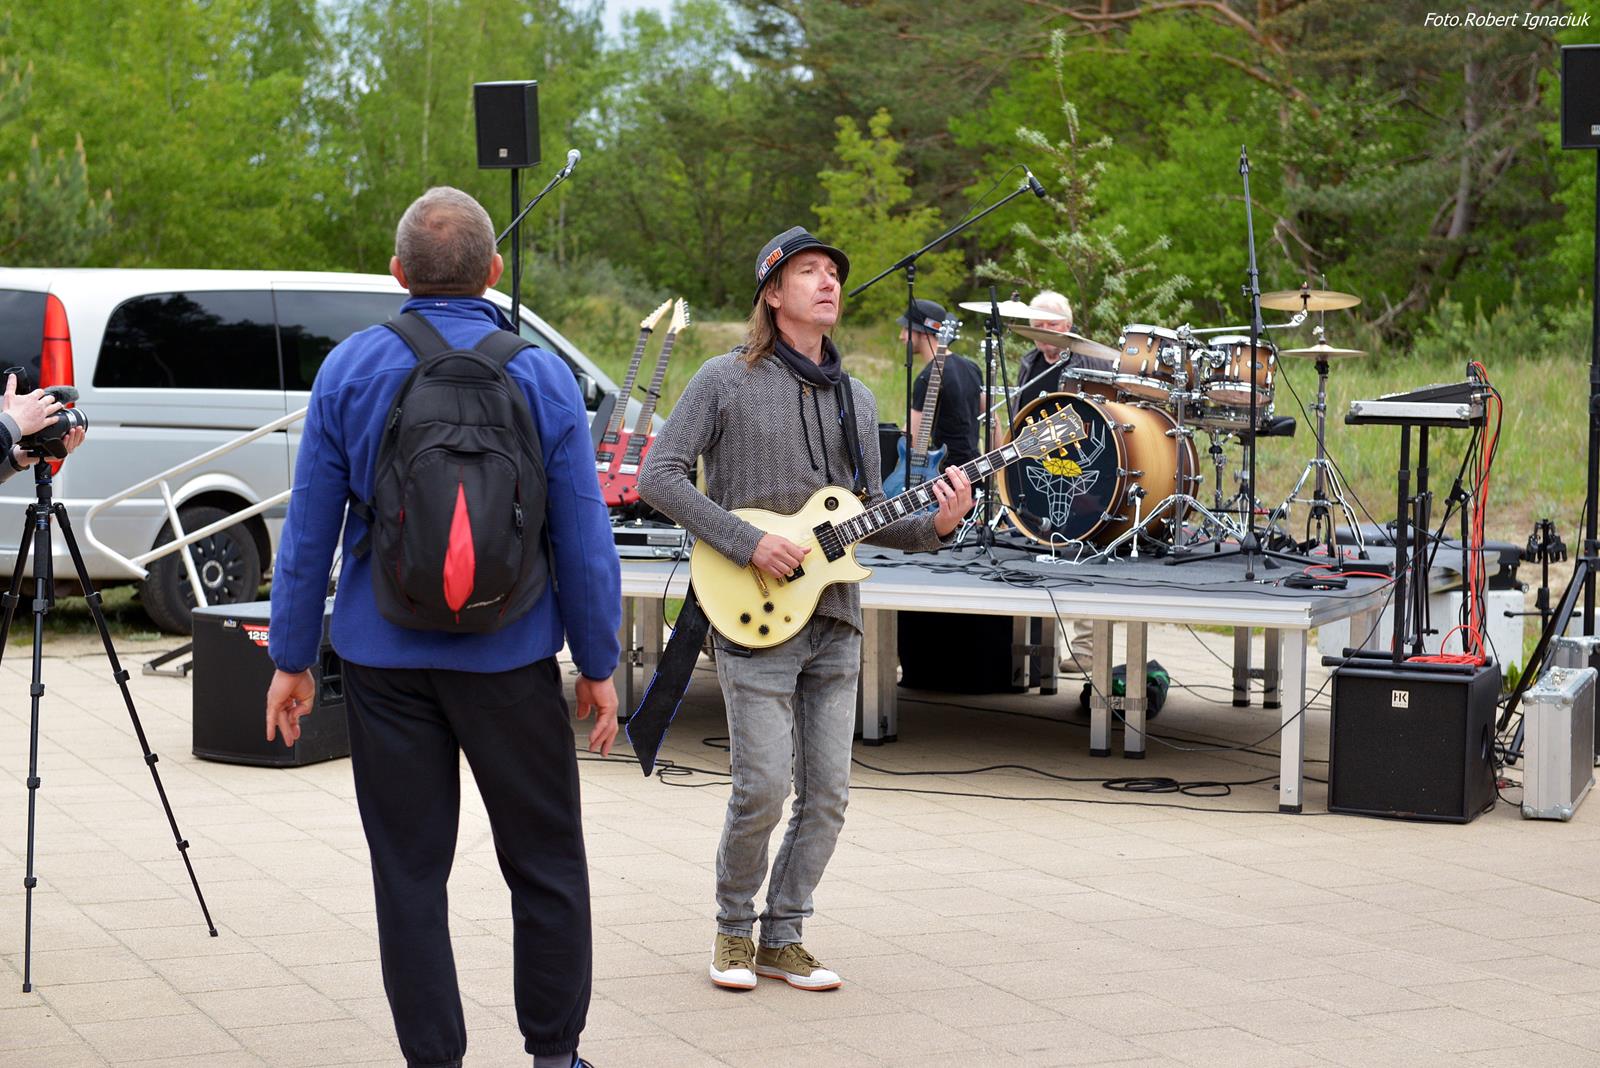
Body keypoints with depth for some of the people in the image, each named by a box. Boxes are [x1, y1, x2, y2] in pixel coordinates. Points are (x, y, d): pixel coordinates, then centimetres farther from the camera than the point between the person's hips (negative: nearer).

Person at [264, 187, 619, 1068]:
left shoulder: (350, 369, -3)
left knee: (409, 872, 7)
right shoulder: (540, 376, -5)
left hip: (385, 658, 1)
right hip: (508, 656, -1)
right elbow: (583, 538, -4)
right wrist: (598, 664, 5)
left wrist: (291, 657, 8)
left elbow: (308, 530, -1)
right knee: (545, 863, 12)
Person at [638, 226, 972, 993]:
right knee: (763, 788, -9)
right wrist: (747, 542, -16)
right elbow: (658, 476, -8)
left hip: (834, 621, 6)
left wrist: (933, 526, -4)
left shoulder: (855, 399, 15)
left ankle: (781, 938, 17)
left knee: (827, 793, 4)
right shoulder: (727, 380, -3)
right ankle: (734, 929, 13)